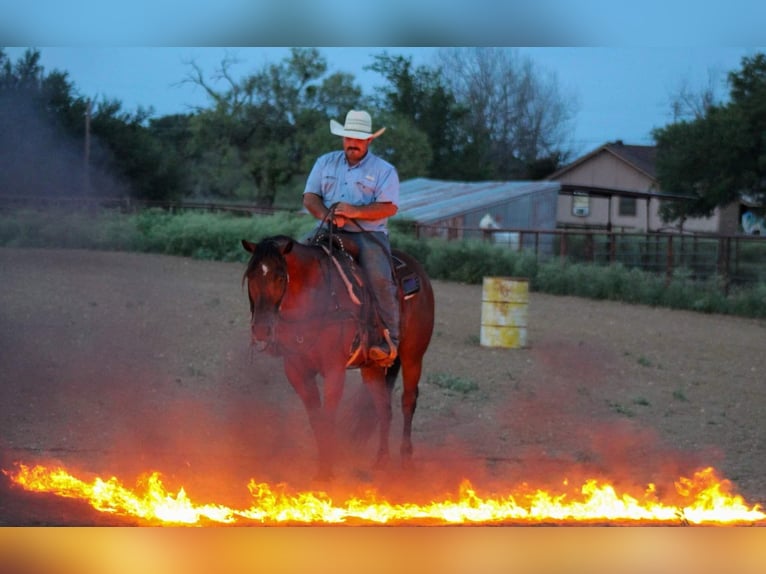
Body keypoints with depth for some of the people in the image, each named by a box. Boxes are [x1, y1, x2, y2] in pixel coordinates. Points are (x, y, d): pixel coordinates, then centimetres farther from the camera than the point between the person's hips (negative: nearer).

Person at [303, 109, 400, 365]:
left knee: (379, 278, -28)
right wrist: (328, 215, -14)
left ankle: (390, 340, -23)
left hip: (369, 235, -4)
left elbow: (389, 207, -8)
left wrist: (355, 212, -21)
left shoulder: (384, 170, 4)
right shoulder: (326, 163, 14)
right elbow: (310, 198, 7)